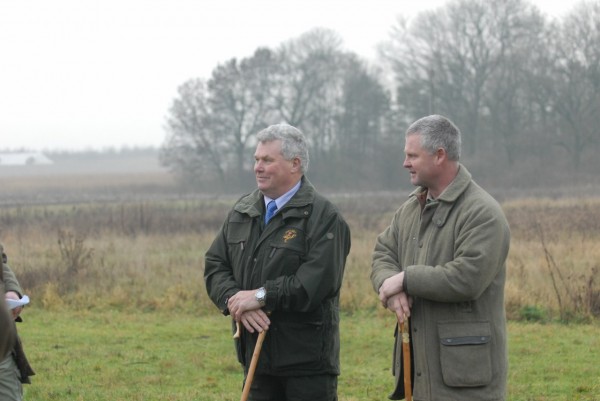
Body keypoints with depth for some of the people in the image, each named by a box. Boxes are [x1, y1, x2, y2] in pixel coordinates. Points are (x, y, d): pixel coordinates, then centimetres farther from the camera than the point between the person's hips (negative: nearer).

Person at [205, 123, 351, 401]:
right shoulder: (242, 212, 12)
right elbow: (215, 266, 9)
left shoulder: (323, 217, -9)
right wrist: (235, 300, -11)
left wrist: (262, 296, -19)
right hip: (257, 355, 6)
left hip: (307, 358, -6)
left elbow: (317, 281, -21)